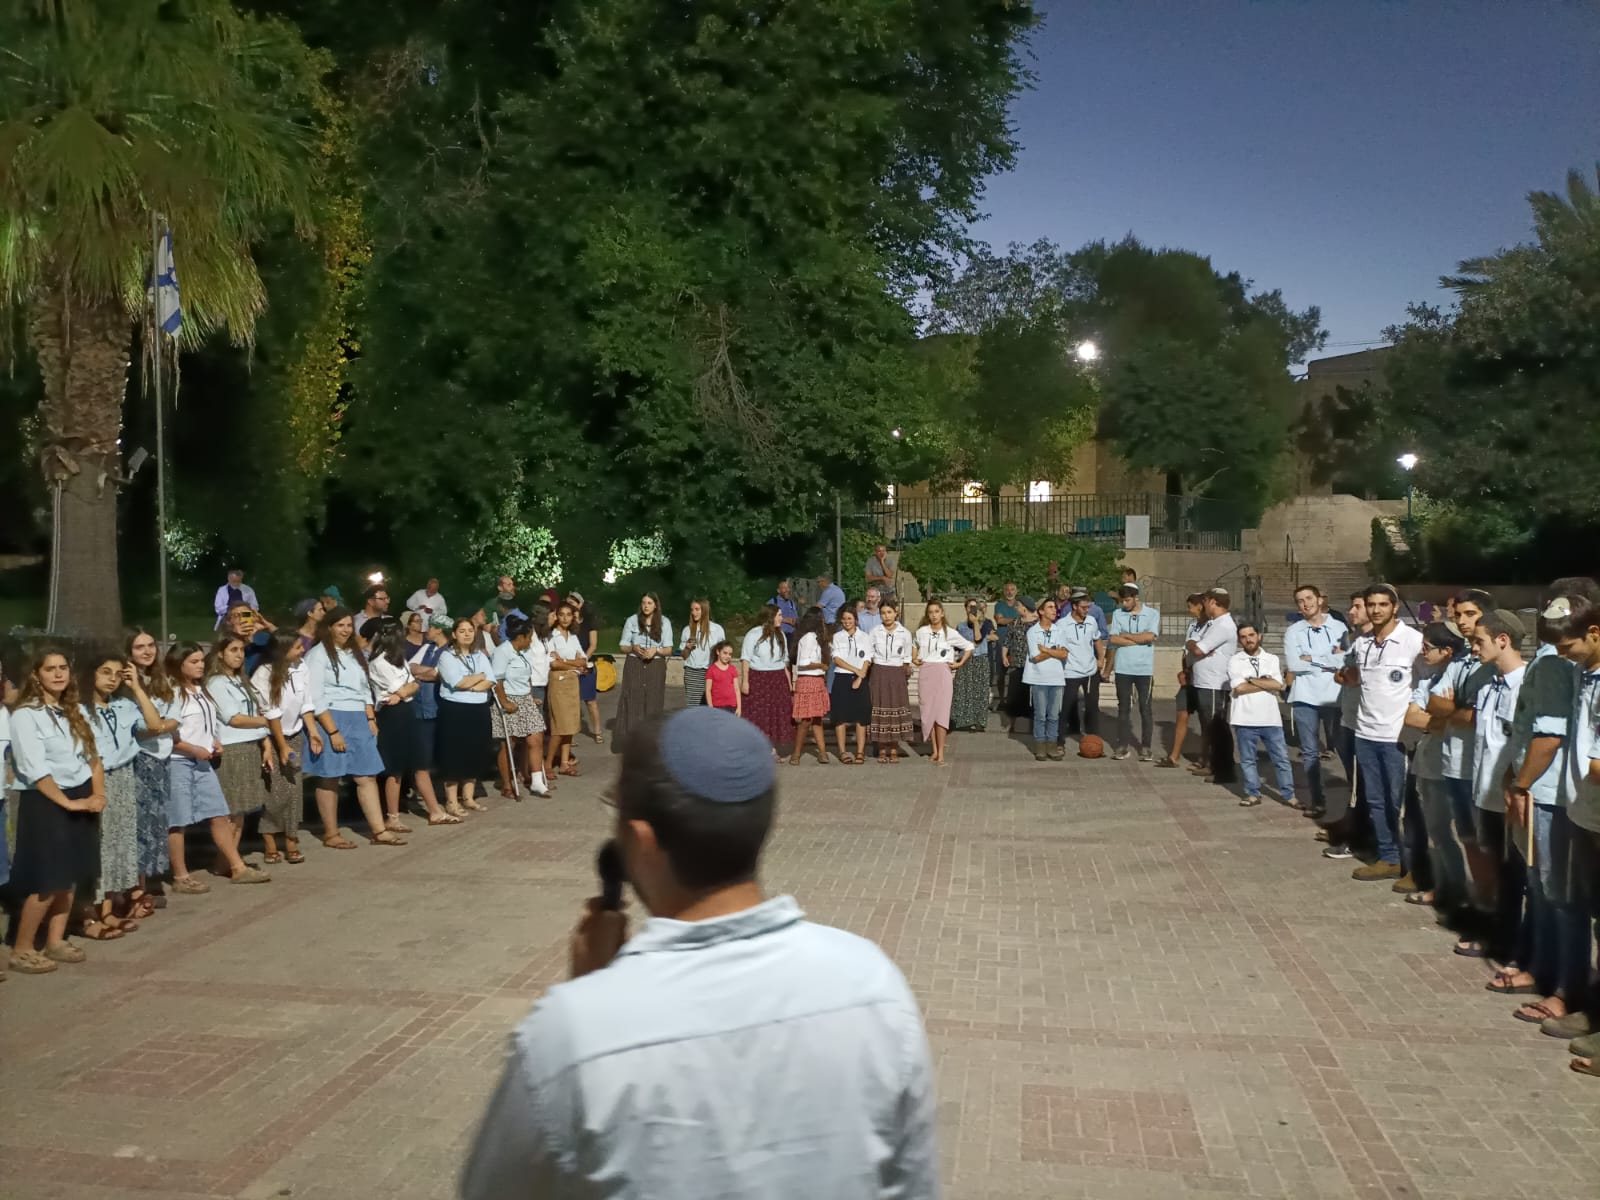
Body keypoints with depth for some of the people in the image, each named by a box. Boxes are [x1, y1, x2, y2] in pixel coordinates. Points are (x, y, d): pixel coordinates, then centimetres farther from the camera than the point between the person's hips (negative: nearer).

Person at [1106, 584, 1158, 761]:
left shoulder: (1152, 614, 0)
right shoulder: (1118, 614, 3)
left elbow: (1150, 636, -15)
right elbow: (1114, 640, -6)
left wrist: (1125, 635, -8)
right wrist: (1140, 639, -8)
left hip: (1144, 669, -2)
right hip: (1123, 668, 2)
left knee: (1145, 708, 3)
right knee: (1123, 708, 7)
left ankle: (1146, 746, 9)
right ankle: (1124, 745, 13)